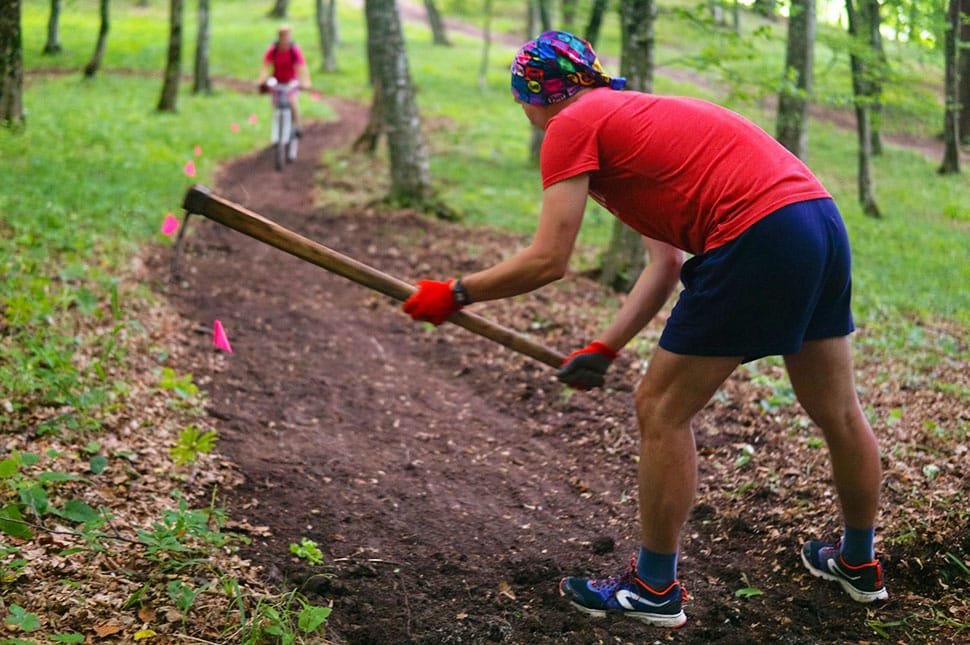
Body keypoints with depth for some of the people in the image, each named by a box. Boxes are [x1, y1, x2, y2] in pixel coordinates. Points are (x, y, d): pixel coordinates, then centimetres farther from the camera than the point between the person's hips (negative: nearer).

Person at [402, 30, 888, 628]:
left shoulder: (573, 125, 0)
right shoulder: (637, 114, 27)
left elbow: (548, 261, -7)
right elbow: (666, 265, 22)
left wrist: (456, 294, 5)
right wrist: (605, 349, 20)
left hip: (758, 239, -10)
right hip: (823, 218, 10)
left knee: (662, 412, 5)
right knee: (839, 411, 23)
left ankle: (655, 589, 17)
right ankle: (859, 564, 43)